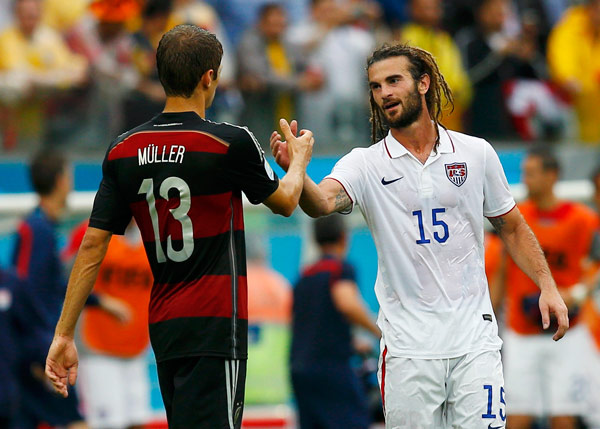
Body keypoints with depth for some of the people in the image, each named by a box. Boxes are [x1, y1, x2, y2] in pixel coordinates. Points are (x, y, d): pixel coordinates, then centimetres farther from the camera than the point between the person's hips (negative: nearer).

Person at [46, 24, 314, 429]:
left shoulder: (123, 150, 4)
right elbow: (285, 201, 9)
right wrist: (300, 158, 31)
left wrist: (64, 334, 8)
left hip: (163, 327, 6)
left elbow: (93, 246, 4)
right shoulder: (231, 143, -10)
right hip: (215, 323, -6)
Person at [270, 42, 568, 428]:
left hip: (474, 339, 1)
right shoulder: (366, 164, 0)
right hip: (407, 348, -1)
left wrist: (548, 286, 6)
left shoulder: (477, 153, 6)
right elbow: (322, 202, -20)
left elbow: (512, 227, 17)